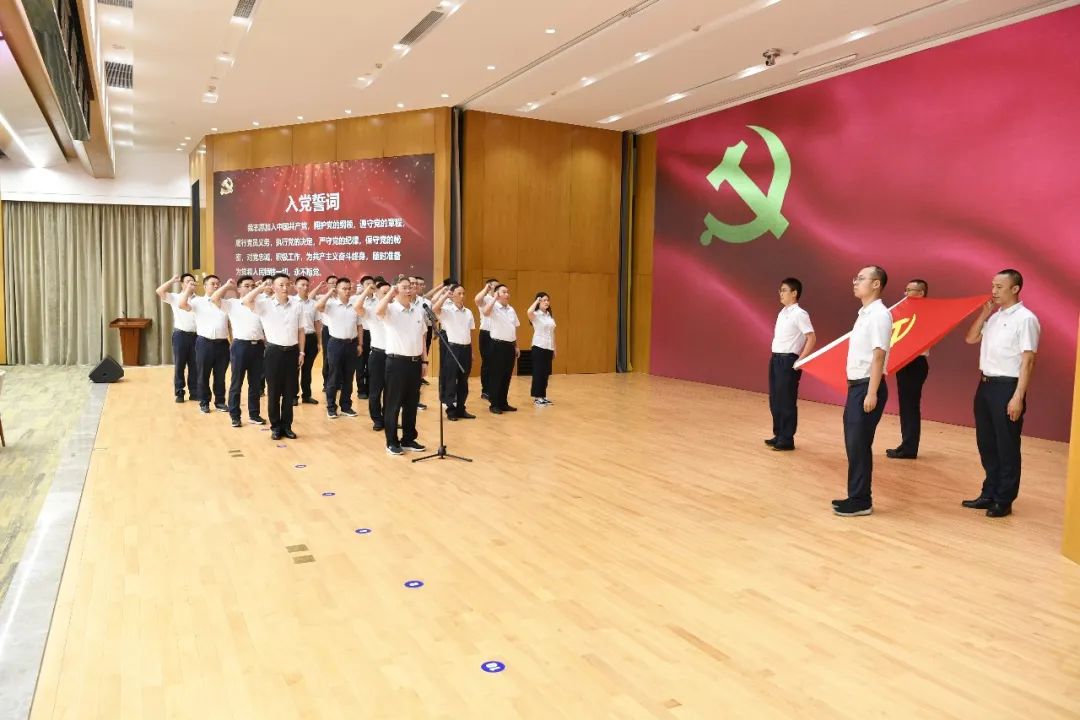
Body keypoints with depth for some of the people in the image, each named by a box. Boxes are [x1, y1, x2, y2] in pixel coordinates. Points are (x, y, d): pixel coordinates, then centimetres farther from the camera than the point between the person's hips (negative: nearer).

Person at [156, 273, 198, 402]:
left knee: (195, 366, 7)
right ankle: (179, 393, 12)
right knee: (179, 366, 4)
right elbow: (159, 291, -9)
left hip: (195, 335, 2)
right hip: (180, 335, -2)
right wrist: (172, 280, -5)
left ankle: (194, 392, 16)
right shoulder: (175, 297, 3)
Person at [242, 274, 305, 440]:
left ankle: (287, 426, 19)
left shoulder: (297, 305, 3)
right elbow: (246, 301, -21)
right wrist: (262, 287, -9)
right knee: (273, 392, 5)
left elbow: (300, 330, 8)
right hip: (274, 351, -2)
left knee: (289, 392, 8)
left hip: (292, 351, 2)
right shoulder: (265, 304, -3)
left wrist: (301, 352, 4)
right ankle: (276, 427, 16)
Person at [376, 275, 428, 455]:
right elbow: (378, 311, -32)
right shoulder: (391, 309, -8)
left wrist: (424, 361, 13)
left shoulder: (418, 310, 10)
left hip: (415, 361, 6)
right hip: (396, 361, -5)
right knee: (394, 404, 3)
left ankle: (409, 439, 24)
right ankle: (392, 442, 13)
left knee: (412, 403, 12)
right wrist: (390, 293, -20)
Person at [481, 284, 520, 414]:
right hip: (498, 345, -7)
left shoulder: (511, 309, 13)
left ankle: (503, 403, 20)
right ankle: (494, 404, 7)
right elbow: (485, 312, -34)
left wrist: (516, 346, 16)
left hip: (510, 345, 7)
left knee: (507, 376, 11)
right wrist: (494, 298, -23)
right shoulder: (494, 308, -9)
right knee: (497, 375, -1)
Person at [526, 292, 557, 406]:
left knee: (546, 373, 9)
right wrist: (536, 301, -18)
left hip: (549, 348, 6)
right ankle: (536, 397, 5)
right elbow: (529, 312, -33)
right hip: (539, 347, -6)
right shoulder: (536, 315, -7)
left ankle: (543, 396, 18)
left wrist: (554, 349, 14)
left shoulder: (550, 316, 13)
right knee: (538, 372, -2)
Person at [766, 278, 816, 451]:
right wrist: (775, 358, 15)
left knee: (786, 402, -2)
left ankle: (786, 440, 6)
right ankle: (778, 435, 24)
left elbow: (812, 338, -17)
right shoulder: (782, 312, 14)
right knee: (775, 401, 13)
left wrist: (799, 361, -17)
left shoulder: (799, 314, -12)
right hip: (776, 359, 9)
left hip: (788, 361, -9)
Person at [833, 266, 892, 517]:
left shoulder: (879, 314, -14)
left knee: (859, 444, -4)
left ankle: (861, 501, 6)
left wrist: (872, 393, -22)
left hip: (867, 386, -9)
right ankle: (855, 496, 22)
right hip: (855, 385, 9)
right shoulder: (864, 314, 14)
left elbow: (879, 356, -19)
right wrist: (856, 388, 15)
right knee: (853, 443, 13)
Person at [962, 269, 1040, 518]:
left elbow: (1027, 361, -15)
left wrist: (1018, 397, -20)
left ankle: (1004, 501, 12)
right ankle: (989, 494, 26)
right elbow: (970, 339, 15)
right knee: (986, 444, 14)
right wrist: (984, 314, 4)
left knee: (1007, 447, 2)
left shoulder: (1025, 319, -11)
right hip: (985, 385, 8)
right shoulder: (994, 317, 12)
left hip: (1007, 387, -8)